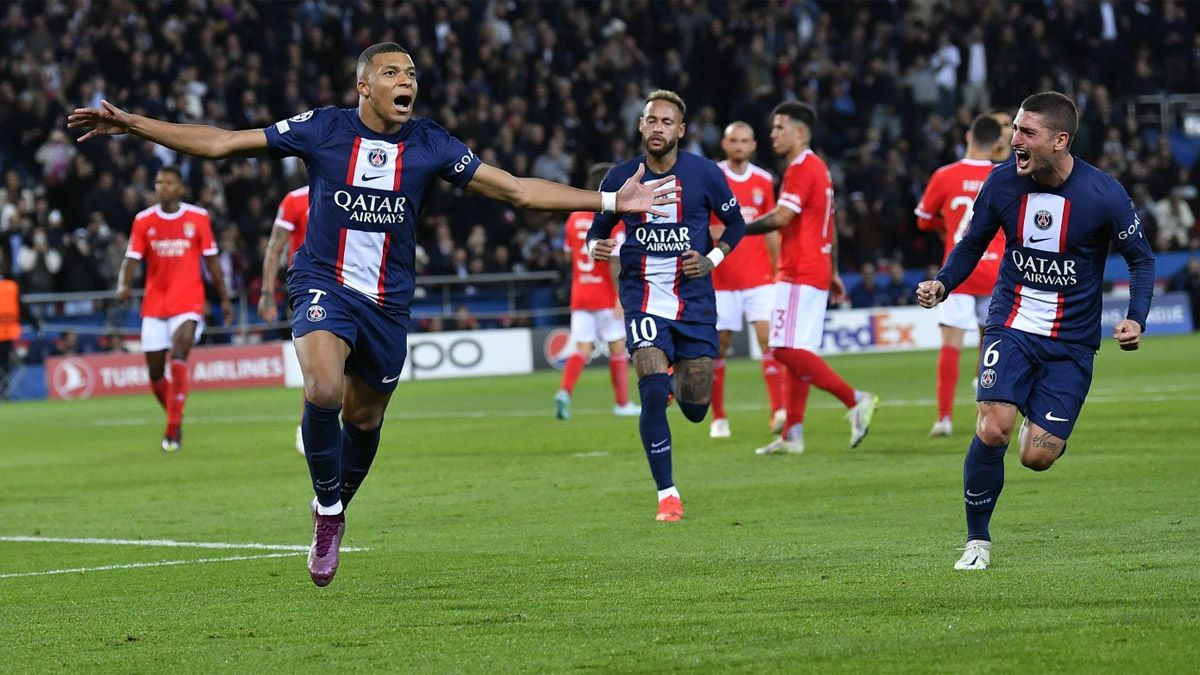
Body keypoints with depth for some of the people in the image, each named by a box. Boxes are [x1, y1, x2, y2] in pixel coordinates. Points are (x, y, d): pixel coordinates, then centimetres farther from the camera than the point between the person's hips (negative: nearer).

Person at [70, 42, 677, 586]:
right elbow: (220, 143, -2)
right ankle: (328, 511, -6)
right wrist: (131, 125, -9)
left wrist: (612, 201, -5)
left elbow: (517, 190, 1)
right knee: (324, 391, -28)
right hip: (325, 286, -3)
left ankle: (333, 511, 41)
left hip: (389, 303, 3)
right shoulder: (322, 129, -6)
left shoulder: (429, 144, -1)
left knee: (364, 418, 12)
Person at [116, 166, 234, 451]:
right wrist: (123, 285, -21)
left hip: (188, 302, -3)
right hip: (154, 304, 3)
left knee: (178, 361, -21)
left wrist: (224, 299, 9)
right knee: (155, 372, 4)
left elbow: (211, 261, 8)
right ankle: (173, 419, 27)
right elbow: (132, 259, -1)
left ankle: (173, 431, -19)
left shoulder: (198, 217, 2)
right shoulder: (144, 220, 5)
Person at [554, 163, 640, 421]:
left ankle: (565, 391, -20)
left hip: (579, 294, 5)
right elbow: (615, 262, -17)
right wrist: (621, 297, -17)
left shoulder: (574, 218, 6)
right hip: (606, 296, -5)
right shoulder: (613, 220, -12)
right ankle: (622, 403, 14)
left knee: (581, 349, 3)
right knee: (618, 348, 8)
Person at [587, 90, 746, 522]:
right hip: (642, 296, -1)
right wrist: (597, 247, -13)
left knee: (696, 410, 3)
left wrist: (713, 259, -7)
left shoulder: (704, 174, -3)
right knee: (653, 395, -18)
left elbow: (735, 224, 10)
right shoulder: (621, 177, -2)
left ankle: (677, 384, 42)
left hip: (694, 299, 1)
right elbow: (598, 230, 10)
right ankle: (667, 494, -7)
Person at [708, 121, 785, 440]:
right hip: (721, 279, -2)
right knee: (718, 345, 2)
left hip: (759, 278, 2)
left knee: (768, 338, -11)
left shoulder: (763, 181, 8)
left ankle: (778, 411, -17)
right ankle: (718, 418, 12)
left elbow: (771, 232, 15)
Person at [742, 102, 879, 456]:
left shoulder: (801, 168, -13)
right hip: (817, 272, 10)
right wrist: (833, 272, 25)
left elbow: (781, 218, -21)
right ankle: (793, 434, 8)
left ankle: (855, 399, -15)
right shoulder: (819, 168, 18)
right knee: (797, 353, 9)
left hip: (799, 274, -10)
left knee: (788, 350, -13)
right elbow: (830, 226, 22)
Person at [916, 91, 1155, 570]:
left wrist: (1136, 319, -15)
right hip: (1011, 327, 1)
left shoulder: (1103, 194, -14)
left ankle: (1044, 429, 32)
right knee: (992, 429, -21)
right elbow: (973, 243, 9)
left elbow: (1141, 258, 0)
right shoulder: (1001, 182, -7)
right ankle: (977, 541, -1)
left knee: (1037, 457, -8)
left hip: (1071, 342, -1)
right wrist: (942, 284, -10)